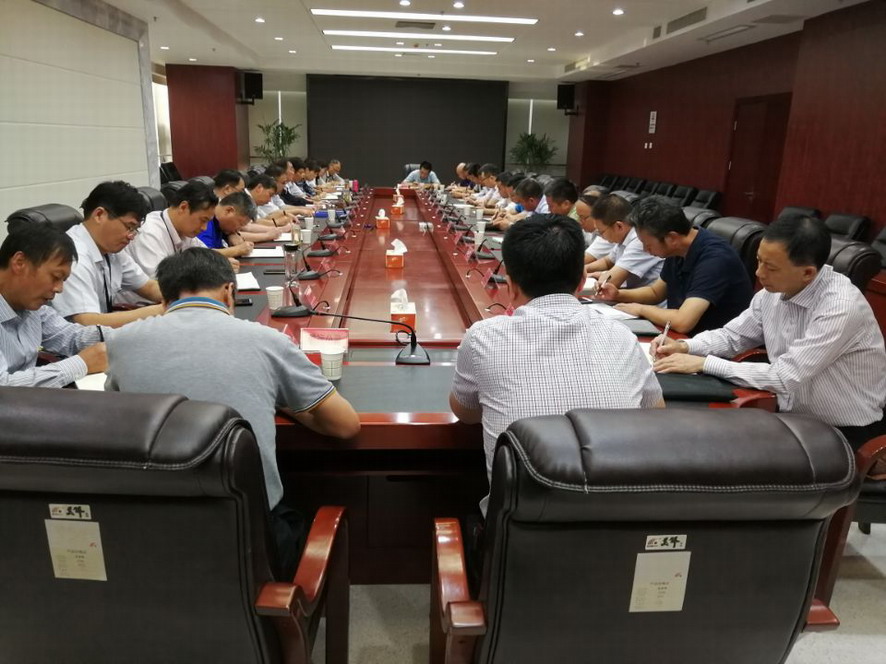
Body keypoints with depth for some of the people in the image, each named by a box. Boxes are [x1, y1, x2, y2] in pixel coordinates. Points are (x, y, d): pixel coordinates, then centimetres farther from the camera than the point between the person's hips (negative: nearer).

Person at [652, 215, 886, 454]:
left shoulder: (841, 306, -26)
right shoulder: (773, 291, -5)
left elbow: (785, 377, -28)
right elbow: (732, 336, 9)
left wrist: (704, 364, -24)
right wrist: (685, 347, -10)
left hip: (845, 433, -6)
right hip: (794, 418, 6)